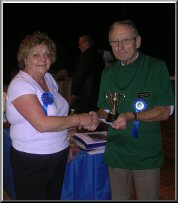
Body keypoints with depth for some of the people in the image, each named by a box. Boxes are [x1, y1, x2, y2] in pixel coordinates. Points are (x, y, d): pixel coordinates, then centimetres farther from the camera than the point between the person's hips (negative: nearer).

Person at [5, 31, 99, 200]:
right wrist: (78, 119, -18)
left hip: (59, 154, 8)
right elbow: (42, 124, -27)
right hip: (32, 159, -8)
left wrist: (86, 121, 1)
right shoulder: (20, 84, -19)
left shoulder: (48, 78, 6)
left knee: (54, 196, 21)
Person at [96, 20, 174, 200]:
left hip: (147, 156, -3)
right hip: (116, 154, 4)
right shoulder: (108, 73, 8)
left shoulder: (156, 67, -6)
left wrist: (132, 116, -25)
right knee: (118, 197, 14)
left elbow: (165, 111, -11)